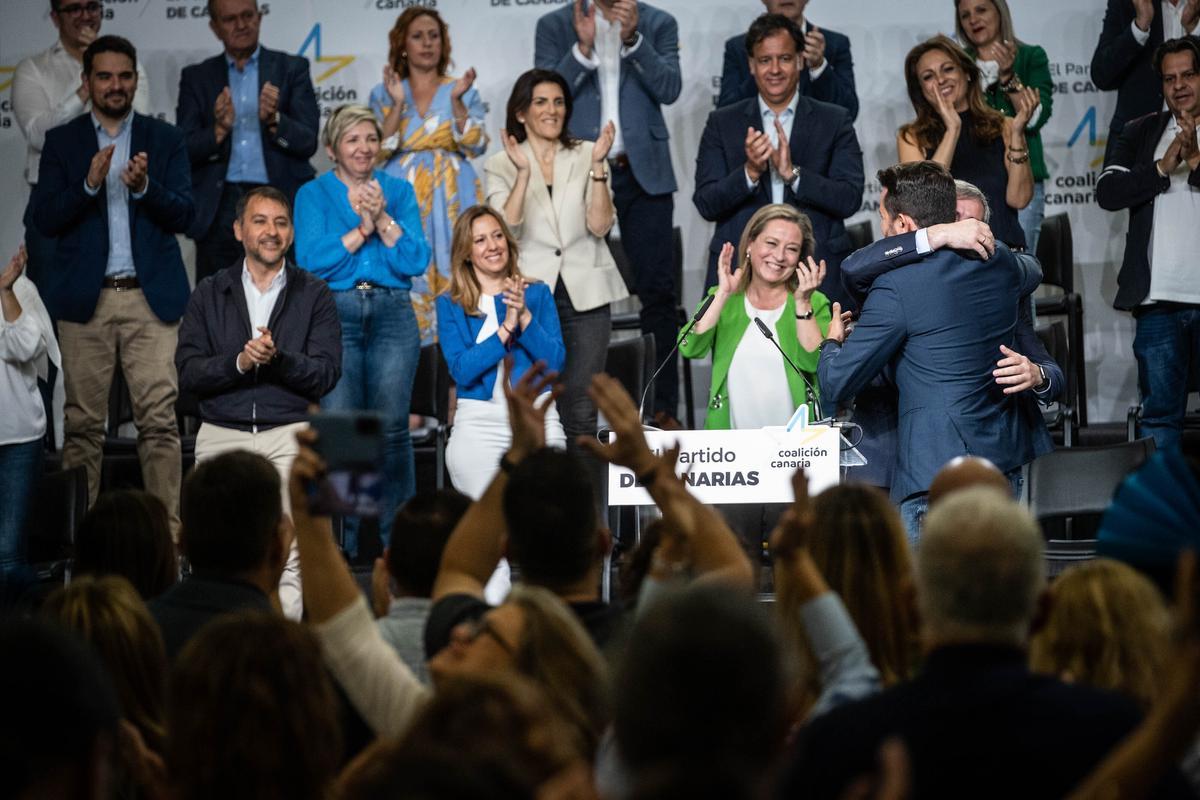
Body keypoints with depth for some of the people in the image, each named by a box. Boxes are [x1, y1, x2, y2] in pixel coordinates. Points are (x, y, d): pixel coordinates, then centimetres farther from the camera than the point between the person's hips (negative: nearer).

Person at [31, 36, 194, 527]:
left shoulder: (165, 139, 10)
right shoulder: (61, 142, 9)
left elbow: (184, 214, 2)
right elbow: (45, 219, 1)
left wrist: (144, 186, -17)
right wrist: (90, 183, -15)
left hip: (151, 298, 0)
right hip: (84, 300, 0)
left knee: (159, 420, -6)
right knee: (83, 422, 1)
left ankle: (167, 525, -4)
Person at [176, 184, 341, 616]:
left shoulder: (315, 295, 11)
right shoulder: (209, 294, 14)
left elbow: (326, 374, 1)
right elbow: (188, 373, 6)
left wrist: (278, 358, -15)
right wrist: (238, 362, -11)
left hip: (290, 432, -1)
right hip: (222, 433, 1)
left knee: (290, 550, -16)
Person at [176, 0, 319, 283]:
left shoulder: (292, 68, 10)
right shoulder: (196, 77, 13)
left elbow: (308, 142, 2)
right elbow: (184, 151, 5)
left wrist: (274, 120, -17)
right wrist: (219, 130, -14)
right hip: (219, 212, 1)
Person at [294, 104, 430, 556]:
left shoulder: (398, 192, 14)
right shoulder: (313, 195, 8)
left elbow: (416, 261, 3)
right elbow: (310, 260, -6)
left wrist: (383, 220, -9)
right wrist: (361, 229, -9)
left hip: (393, 315, 2)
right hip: (335, 314, -1)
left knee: (391, 425, -4)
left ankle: (398, 533, 6)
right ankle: (337, 535, 0)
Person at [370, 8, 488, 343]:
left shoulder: (463, 92, 9)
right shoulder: (383, 94, 9)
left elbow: (475, 147, -1)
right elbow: (378, 151, -1)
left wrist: (457, 101, -12)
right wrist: (398, 104, -11)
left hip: (451, 201, 0)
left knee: (453, 274, -6)